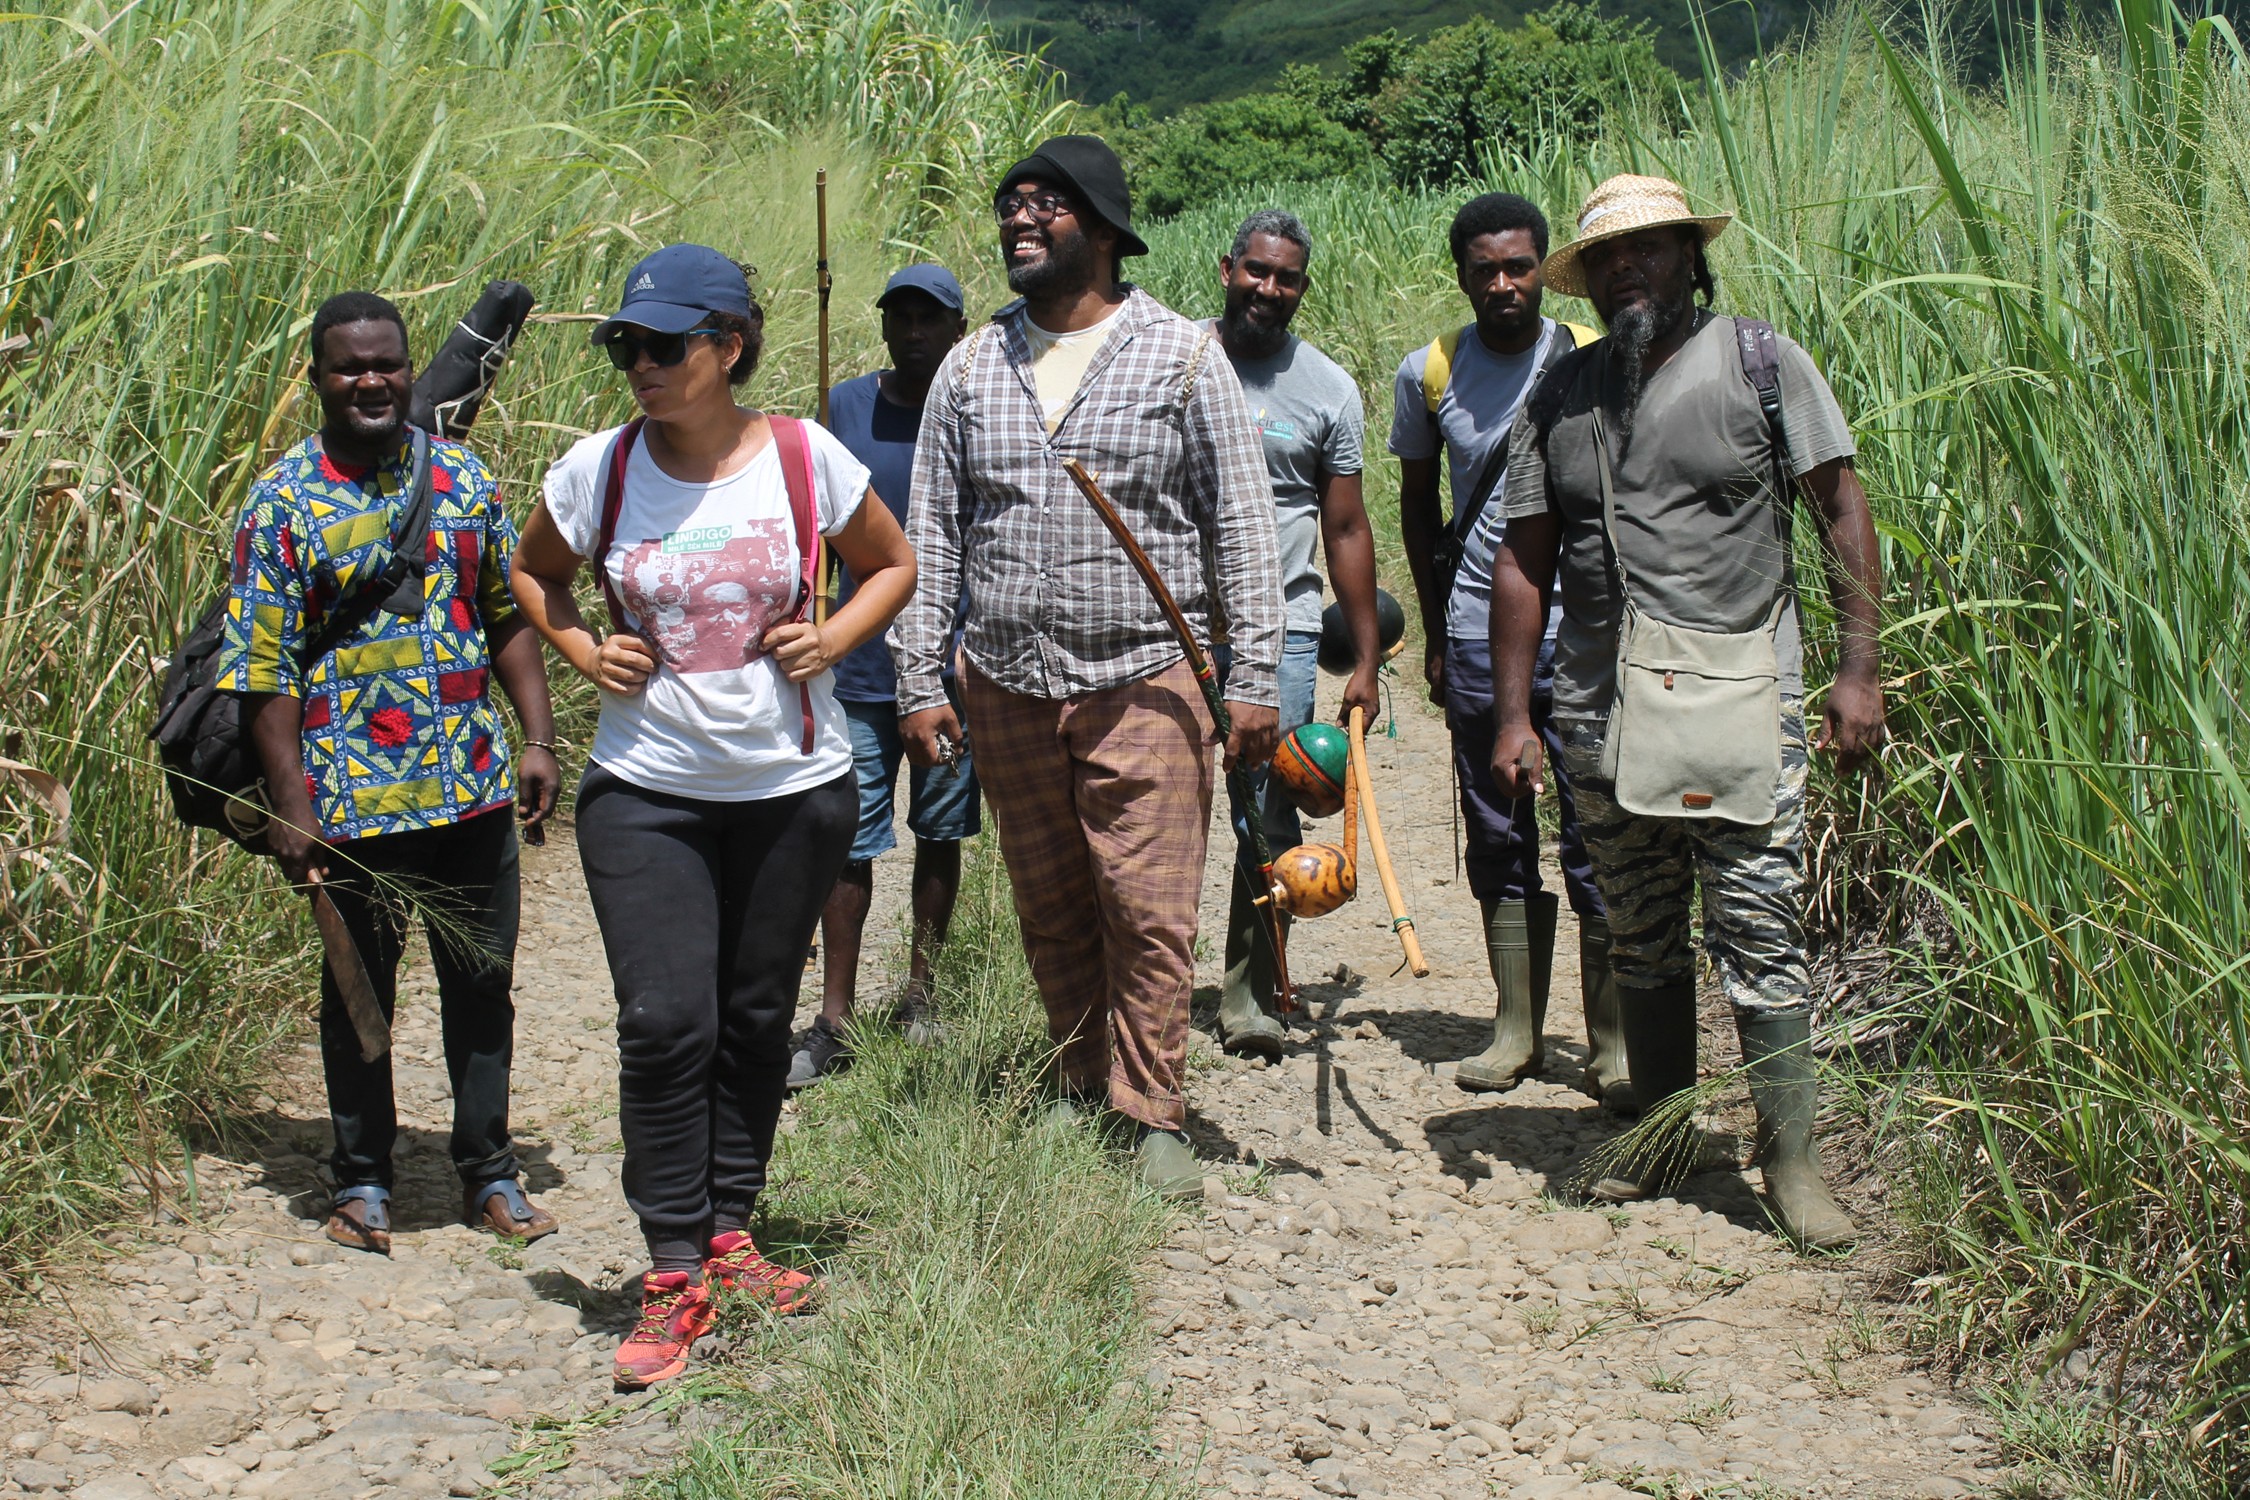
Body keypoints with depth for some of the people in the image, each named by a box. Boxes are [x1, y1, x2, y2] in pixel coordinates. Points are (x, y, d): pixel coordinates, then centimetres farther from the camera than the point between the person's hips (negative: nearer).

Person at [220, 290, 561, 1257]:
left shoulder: (464, 478, 7)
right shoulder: (282, 503, -4)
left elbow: (512, 615, 12)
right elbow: (265, 667, -6)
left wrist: (537, 738, 3)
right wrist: (288, 804, -11)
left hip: (474, 786, 3)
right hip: (354, 800, -3)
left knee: (483, 983, 11)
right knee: (358, 992, 9)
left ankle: (489, 1172, 25)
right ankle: (362, 1180, 23)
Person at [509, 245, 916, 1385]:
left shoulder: (805, 458, -6)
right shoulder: (598, 471, -3)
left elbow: (892, 566, 10)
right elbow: (533, 574, 16)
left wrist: (832, 640, -8)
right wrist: (583, 652, -2)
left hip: (795, 789, 1)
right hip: (645, 792, 0)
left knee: (755, 1020, 12)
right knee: (665, 1024, -8)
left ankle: (729, 1237, 28)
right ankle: (673, 1279, 0)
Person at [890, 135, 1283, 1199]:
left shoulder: (1182, 355, 1)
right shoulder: (971, 367, 10)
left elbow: (1242, 526, 0)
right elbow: (931, 534, 11)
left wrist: (1253, 678, -5)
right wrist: (919, 680, 5)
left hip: (1143, 681, -3)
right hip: (1007, 689, 4)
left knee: (1149, 910, -5)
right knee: (1049, 909, 10)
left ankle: (1151, 1118, 5)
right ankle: (1083, 1090, 23)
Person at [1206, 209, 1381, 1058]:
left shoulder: (1328, 388, 6)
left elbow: (1346, 530, 8)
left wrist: (1365, 661, 4)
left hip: (1279, 630, 0)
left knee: (1269, 818, -4)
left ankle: (1249, 996, 5)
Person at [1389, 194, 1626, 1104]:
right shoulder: (1428, 374, 3)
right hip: (1479, 637, 2)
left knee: (1598, 840, -2)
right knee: (1498, 841, 9)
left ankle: (1613, 1044, 6)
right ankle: (1517, 1032, 20)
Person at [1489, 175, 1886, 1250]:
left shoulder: (1762, 363, 1)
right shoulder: (1563, 395, 10)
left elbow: (1842, 510, 0)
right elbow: (1524, 561, 12)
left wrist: (1858, 669, -8)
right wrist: (1513, 714, 6)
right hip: (1601, 714, 4)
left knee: (1759, 931, -5)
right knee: (1640, 940, 12)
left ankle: (1792, 1159, 3)